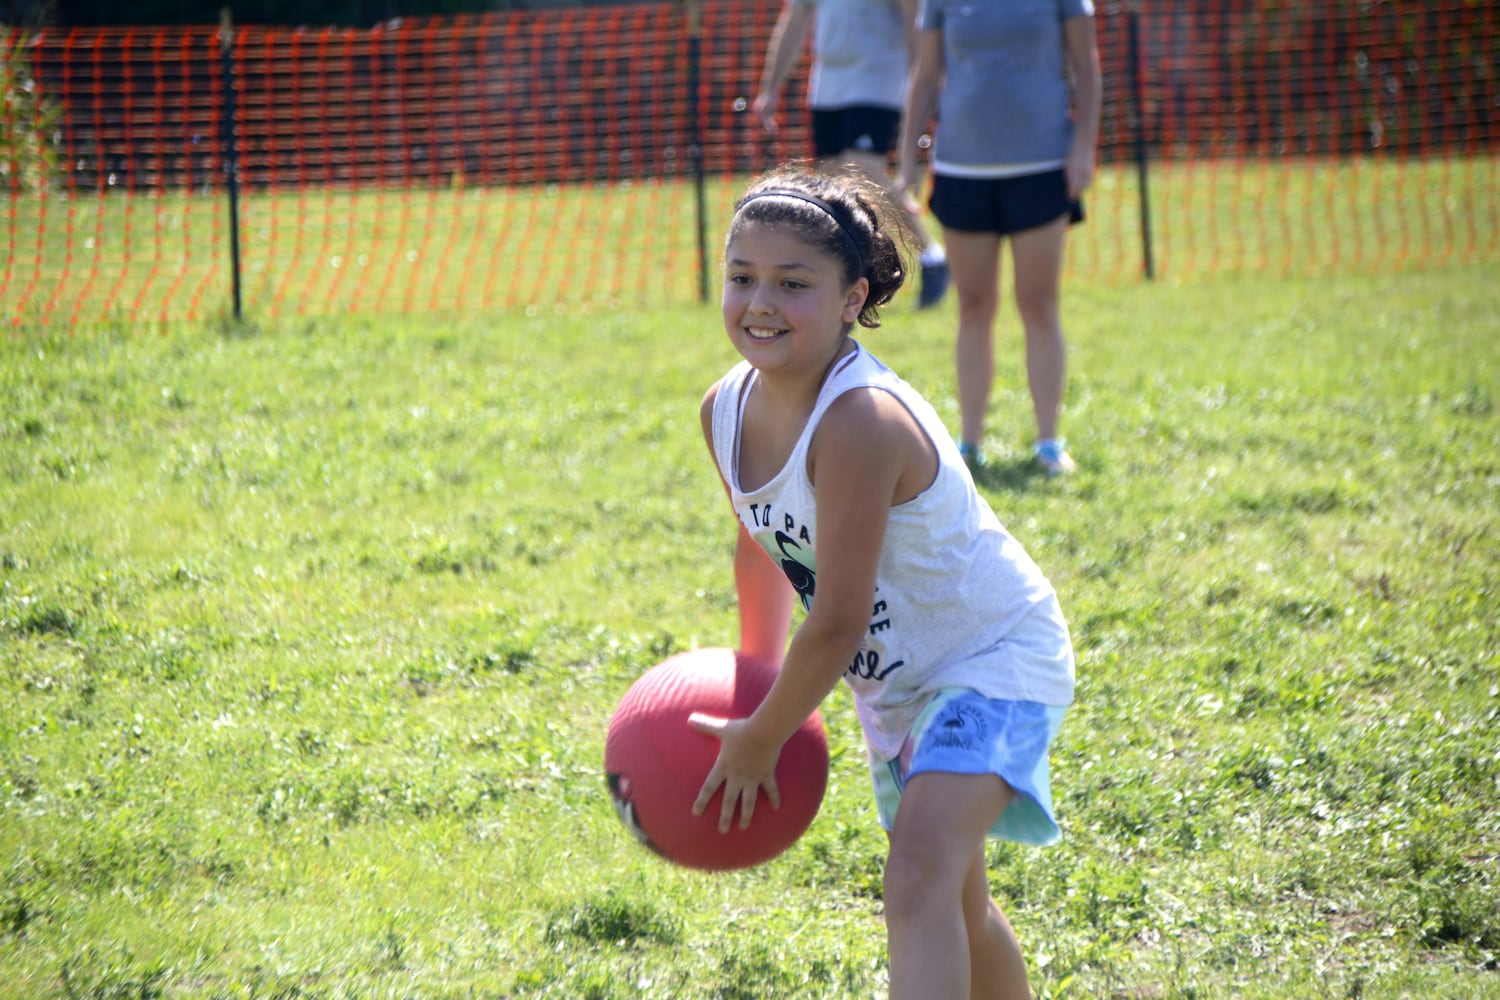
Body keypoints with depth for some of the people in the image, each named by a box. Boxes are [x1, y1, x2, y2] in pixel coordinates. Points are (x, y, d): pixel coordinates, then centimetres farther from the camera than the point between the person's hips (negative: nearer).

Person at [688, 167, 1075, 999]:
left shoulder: (860, 423, -34)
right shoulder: (726, 410, -9)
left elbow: (837, 625, -30)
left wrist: (759, 740, -16)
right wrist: (757, 678, 22)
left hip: (995, 658, -9)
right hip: (900, 677, 9)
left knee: (922, 874, -30)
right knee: (954, 905, 25)